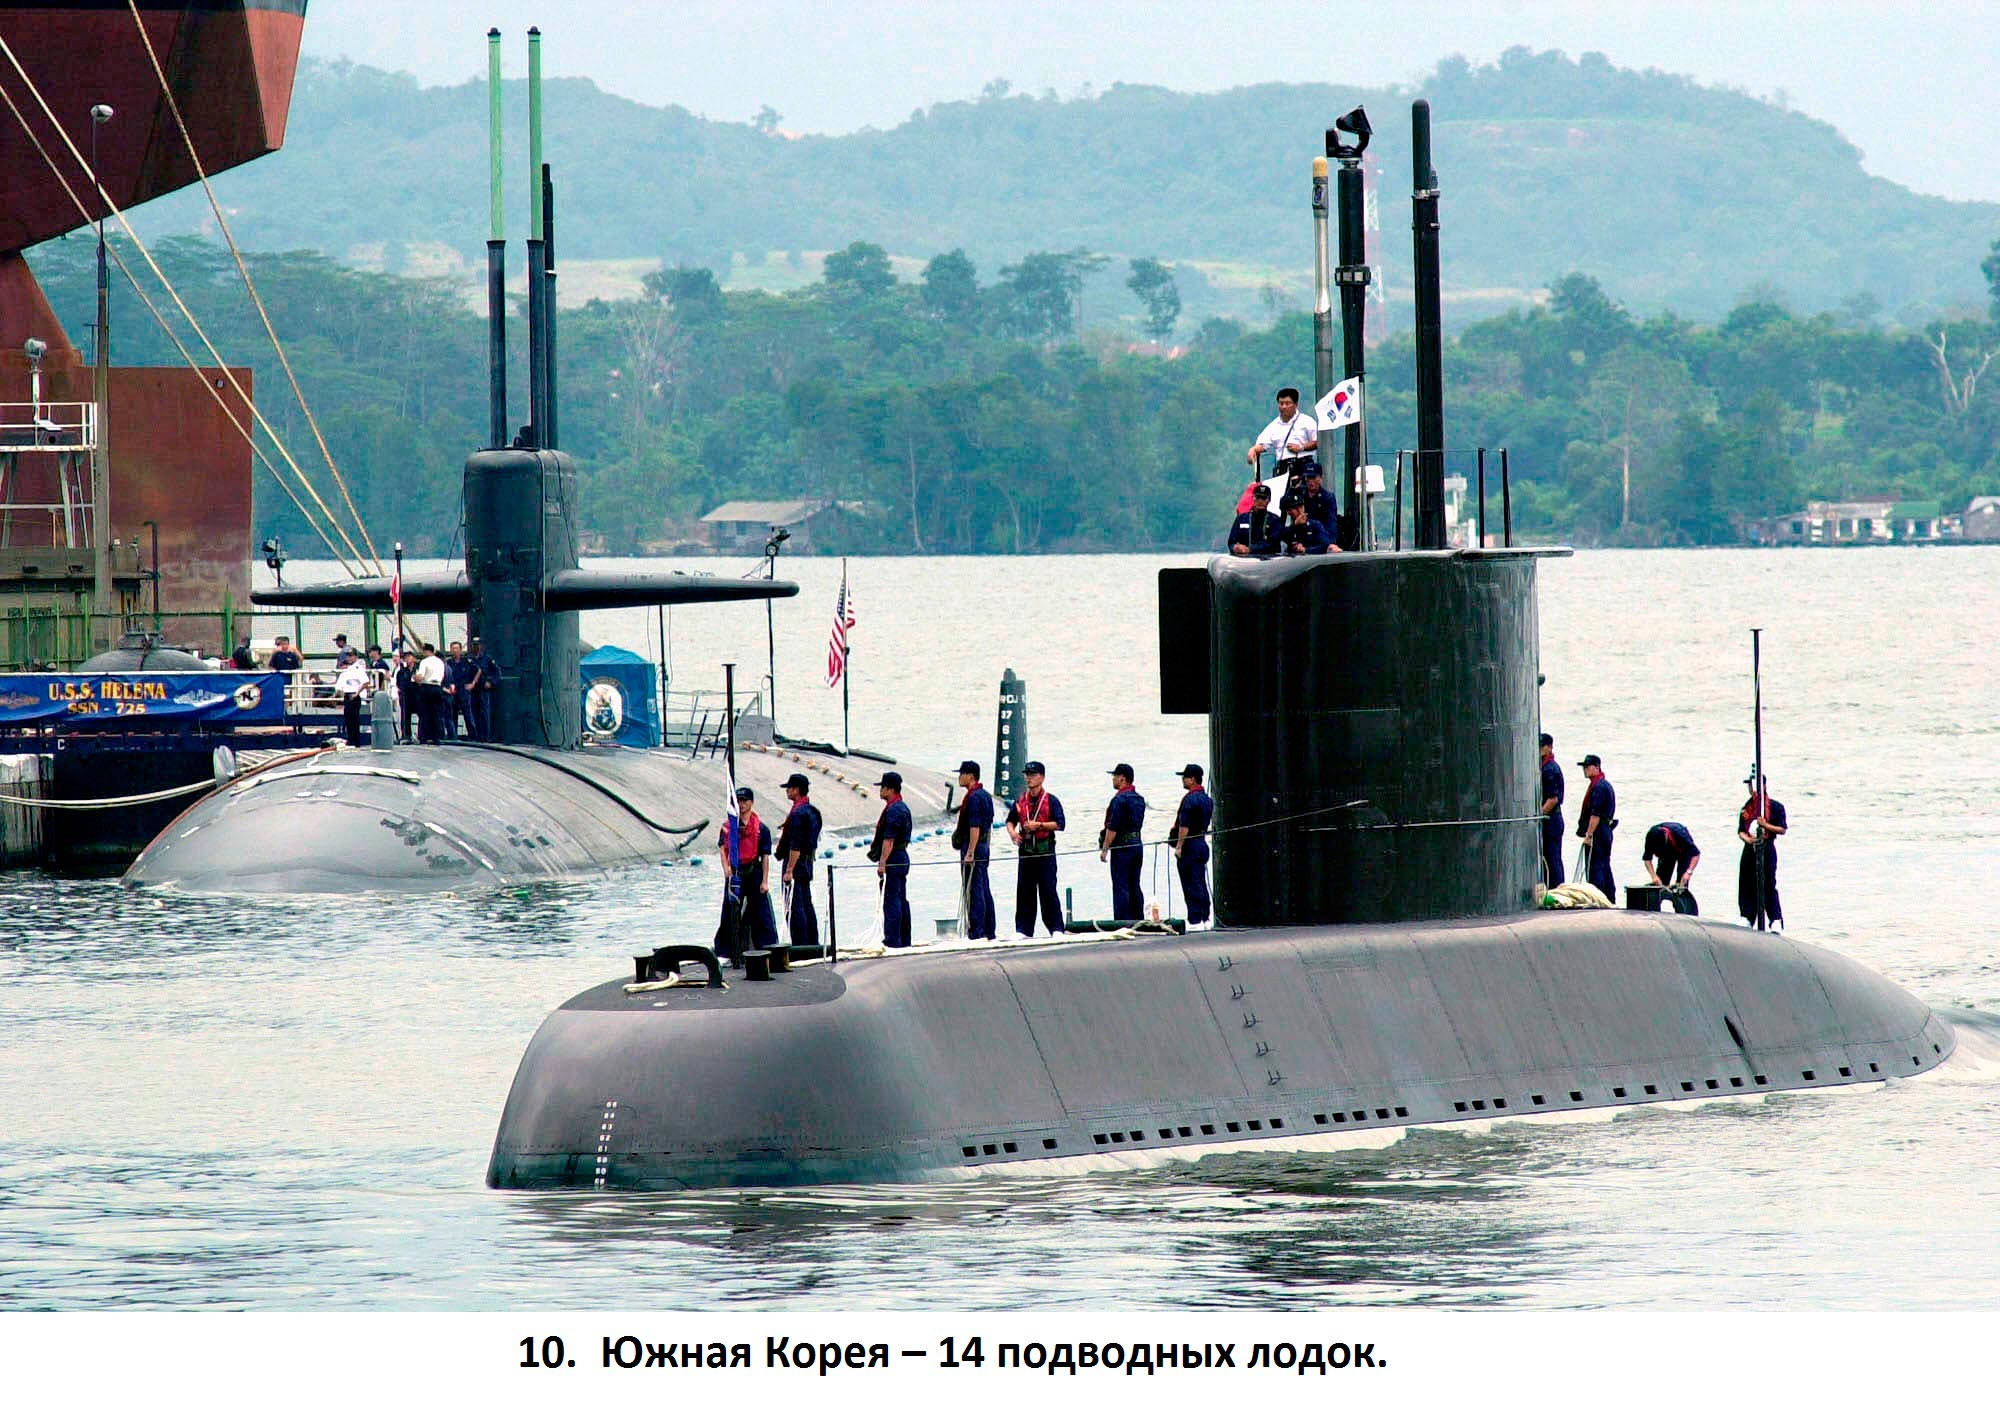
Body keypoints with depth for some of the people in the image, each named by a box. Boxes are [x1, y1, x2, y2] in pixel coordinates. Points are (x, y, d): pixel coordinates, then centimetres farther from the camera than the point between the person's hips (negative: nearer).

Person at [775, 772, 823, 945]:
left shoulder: (797, 814, -17)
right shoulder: (812, 811, 13)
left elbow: (795, 846, -21)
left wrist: (789, 870, -20)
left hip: (795, 863, -10)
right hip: (808, 863, 10)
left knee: (793, 906, -8)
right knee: (807, 905, 14)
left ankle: (800, 945, -10)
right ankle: (813, 943, 17)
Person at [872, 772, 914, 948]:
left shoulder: (892, 810, -16)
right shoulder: (904, 808, 16)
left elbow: (889, 839, -21)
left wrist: (882, 863, -21)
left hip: (892, 860, -11)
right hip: (903, 858, 11)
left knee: (891, 902, -9)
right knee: (902, 900, 13)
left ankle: (892, 940, -11)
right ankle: (904, 940, 17)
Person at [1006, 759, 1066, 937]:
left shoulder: (1051, 801, 0)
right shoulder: (1020, 801, 13)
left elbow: (1060, 824, -6)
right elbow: (1010, 820, 20)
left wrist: (1039, 825, -16)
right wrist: (1012, 832, -1)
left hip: (1045, 851, -4)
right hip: (1026, 852, 4)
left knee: (1048, 891, -6)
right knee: (1024, 891, 3)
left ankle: (1057, 928, -2)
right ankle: (1024, 930, 7)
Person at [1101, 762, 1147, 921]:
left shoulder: (1120, 799, -14)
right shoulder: (1139, 799, 12)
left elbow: (1113, 827, -17)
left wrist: (1105, 849, -13)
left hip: (1122, 847, -8)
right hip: (1138, 844, 8)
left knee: (1120, 888, -6)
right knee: (1134, 887, 13)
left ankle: (1122, 923, -9)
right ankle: (1139, 922, 14)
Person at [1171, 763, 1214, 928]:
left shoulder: (1190, 799, -15)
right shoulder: (1207, 799, 13)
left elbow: (1184, 826, -18)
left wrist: (1179, 846, -17)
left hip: (1189, 846, -9)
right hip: (1202, 843, 9)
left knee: (1191, 885, -7)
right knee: (1201, 884, 13)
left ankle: (1194, 921, -9)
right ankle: (1205, 918, 15)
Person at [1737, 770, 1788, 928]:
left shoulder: (1775, 807, -2)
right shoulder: (1746, 808, 13)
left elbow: (1782, 830, -4)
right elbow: (1741, 830, 12)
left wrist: (1765, 825, -17)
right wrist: (1746, 838, -10)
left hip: (1767, 849, -5)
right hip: (1750, 849, 5)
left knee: (1769, 885, -6)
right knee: (1747, 885, 4)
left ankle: (1776, 919, -4)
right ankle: (1747, 917, 11)